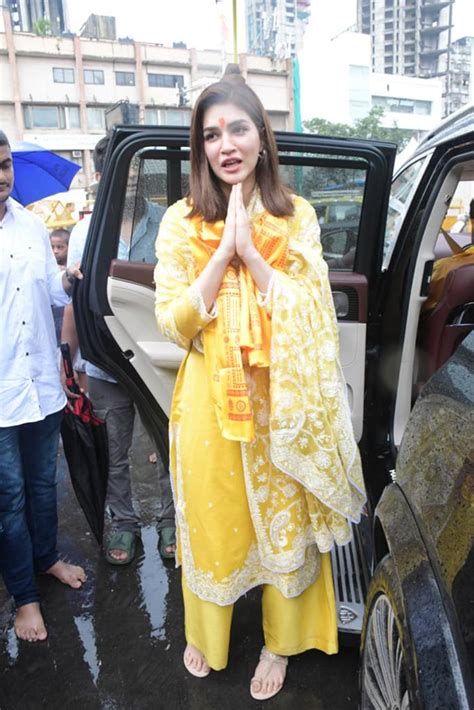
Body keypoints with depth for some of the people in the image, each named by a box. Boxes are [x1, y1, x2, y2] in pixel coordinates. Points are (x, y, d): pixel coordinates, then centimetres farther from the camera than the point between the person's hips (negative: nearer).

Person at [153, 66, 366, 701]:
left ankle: (279, 643, 41)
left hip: (281, 399, 1)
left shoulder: (297, 215, 0)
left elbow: (311, 314, -8)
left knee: (281, 518, 14)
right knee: (211, 519, 16)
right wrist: (223, 248, -17)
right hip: (210, 401, 0)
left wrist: (250, 252, -17)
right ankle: (206, 634, 45)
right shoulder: (182, 221, -2)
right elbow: (174, 323, -9)